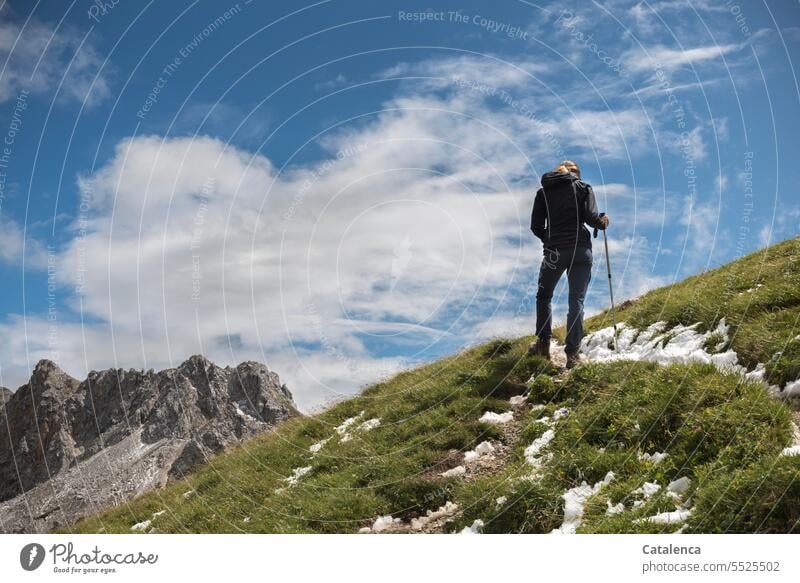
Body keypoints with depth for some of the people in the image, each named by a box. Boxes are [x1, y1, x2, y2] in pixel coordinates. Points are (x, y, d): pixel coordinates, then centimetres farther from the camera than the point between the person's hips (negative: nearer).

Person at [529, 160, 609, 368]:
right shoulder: (583, 187, 7)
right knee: (576, 301, 2)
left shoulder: (543, 191, 12)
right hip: (581, 249, -1)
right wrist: (603, 222, 14)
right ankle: (572, 353, -3)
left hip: (554, 251, 1)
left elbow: (536, 226, 6)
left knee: (544, 296, 20)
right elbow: (591, 217, -7)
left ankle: (543, 344, 15)